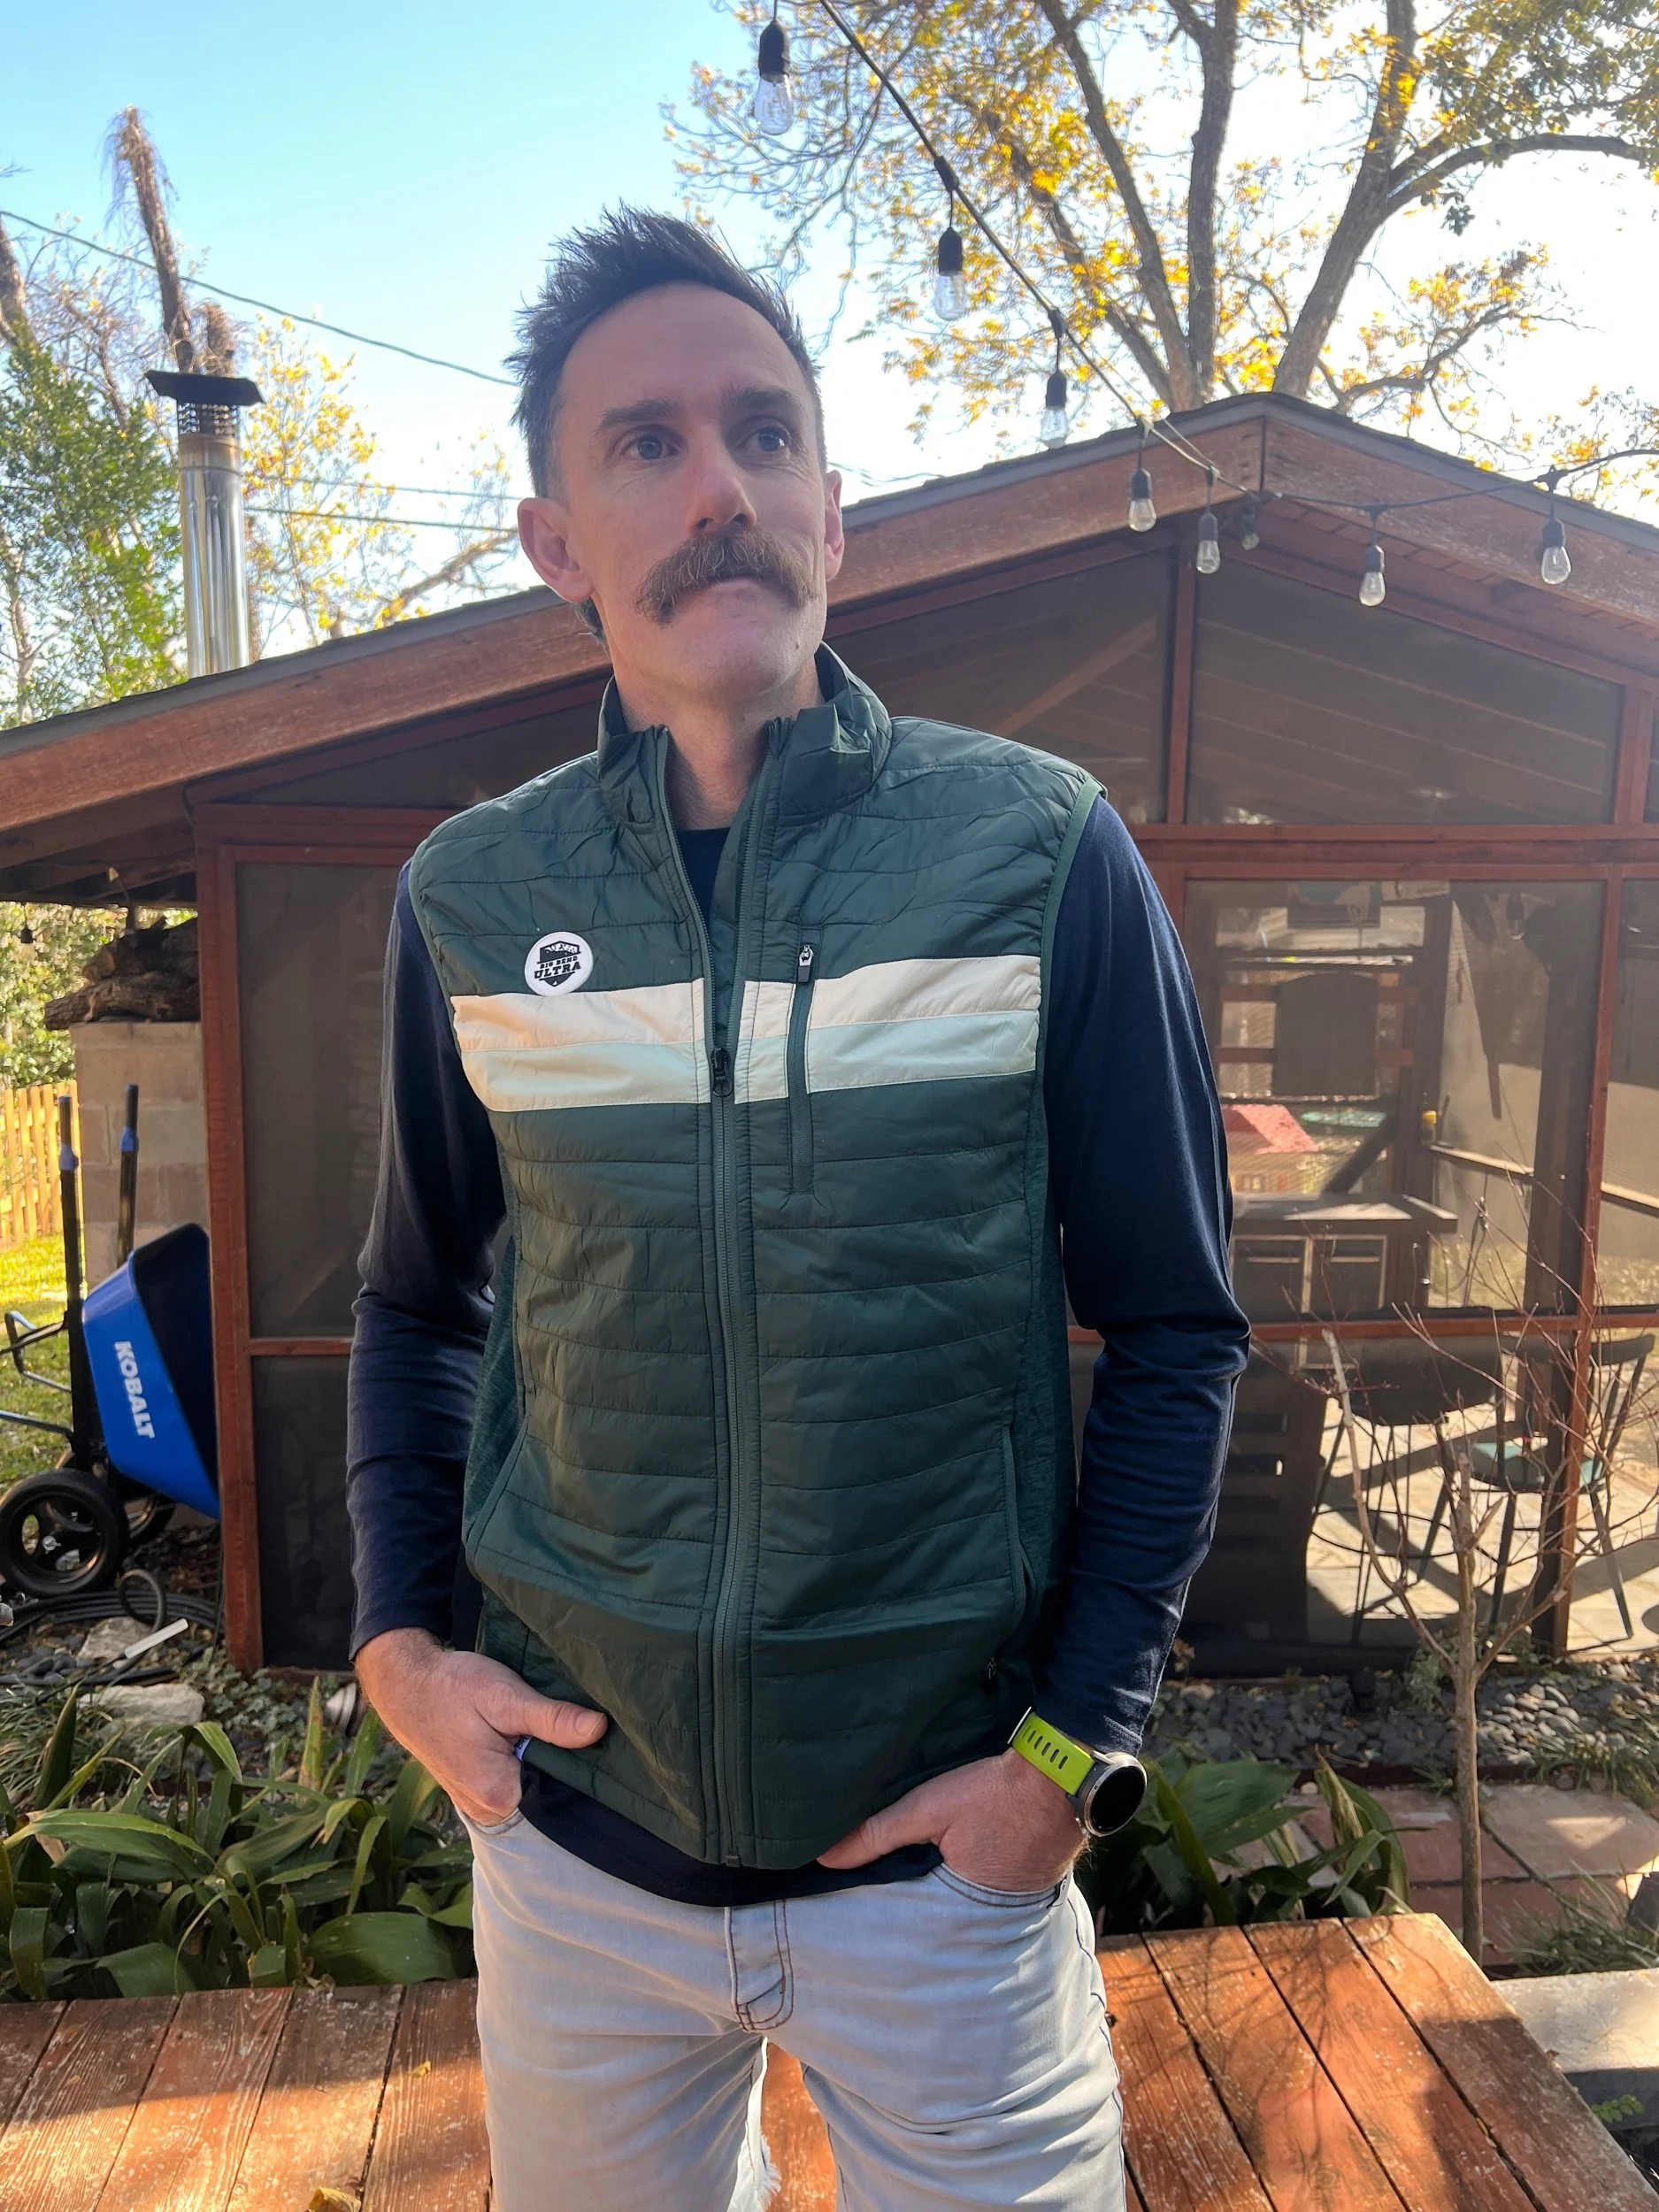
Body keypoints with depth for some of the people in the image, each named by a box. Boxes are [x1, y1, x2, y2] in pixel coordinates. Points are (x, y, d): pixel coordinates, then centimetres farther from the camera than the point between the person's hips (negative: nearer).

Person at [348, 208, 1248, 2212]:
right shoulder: (471, 899, -5)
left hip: (949, 1844, -2)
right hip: (573, 1826, 3)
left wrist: (1071, 1743, -9)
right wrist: (397, 1635, -1)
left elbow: (1172, 1329, -5)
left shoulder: (1043, 856, -11)